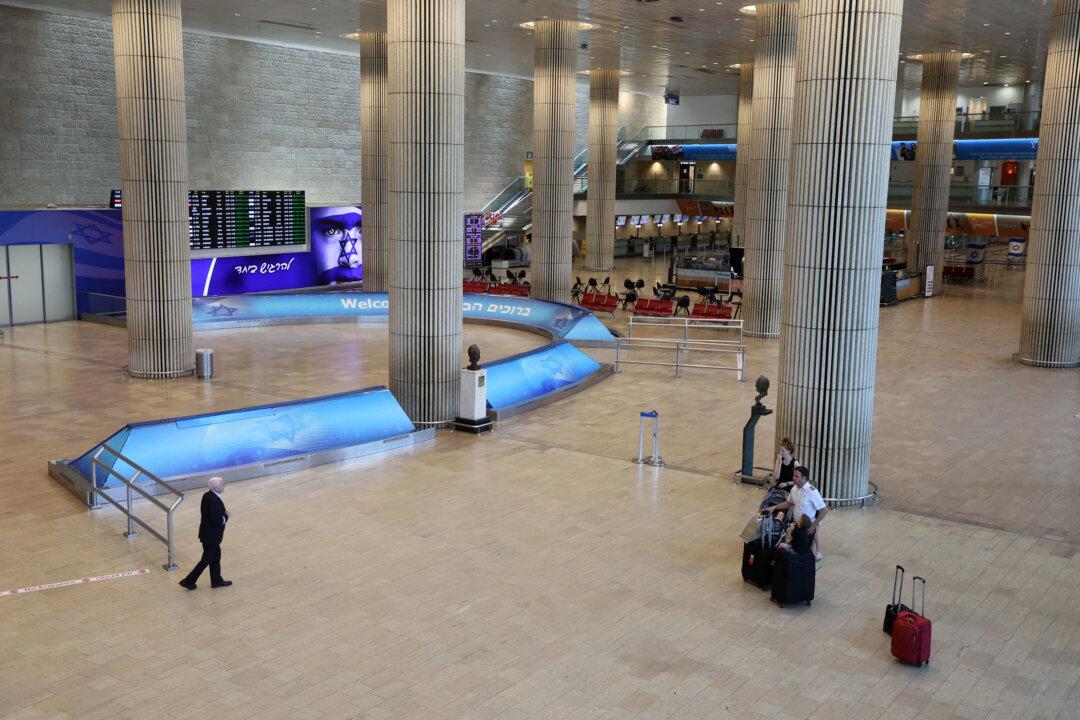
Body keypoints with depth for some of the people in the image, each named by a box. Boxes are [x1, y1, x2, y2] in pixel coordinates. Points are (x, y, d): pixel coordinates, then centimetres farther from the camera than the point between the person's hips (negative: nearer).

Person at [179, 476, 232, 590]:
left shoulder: (207, 495, -1)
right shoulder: (214, 501, -29)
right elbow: (216, 521, -29)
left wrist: (223, 514, 3)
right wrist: (226, 516, -12)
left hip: (207, 533, 9)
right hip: (211, 535, -9)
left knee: (216, 556, 21)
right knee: (206, 560, 5)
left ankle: (217, 580, 34)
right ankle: (188, 581, 14)